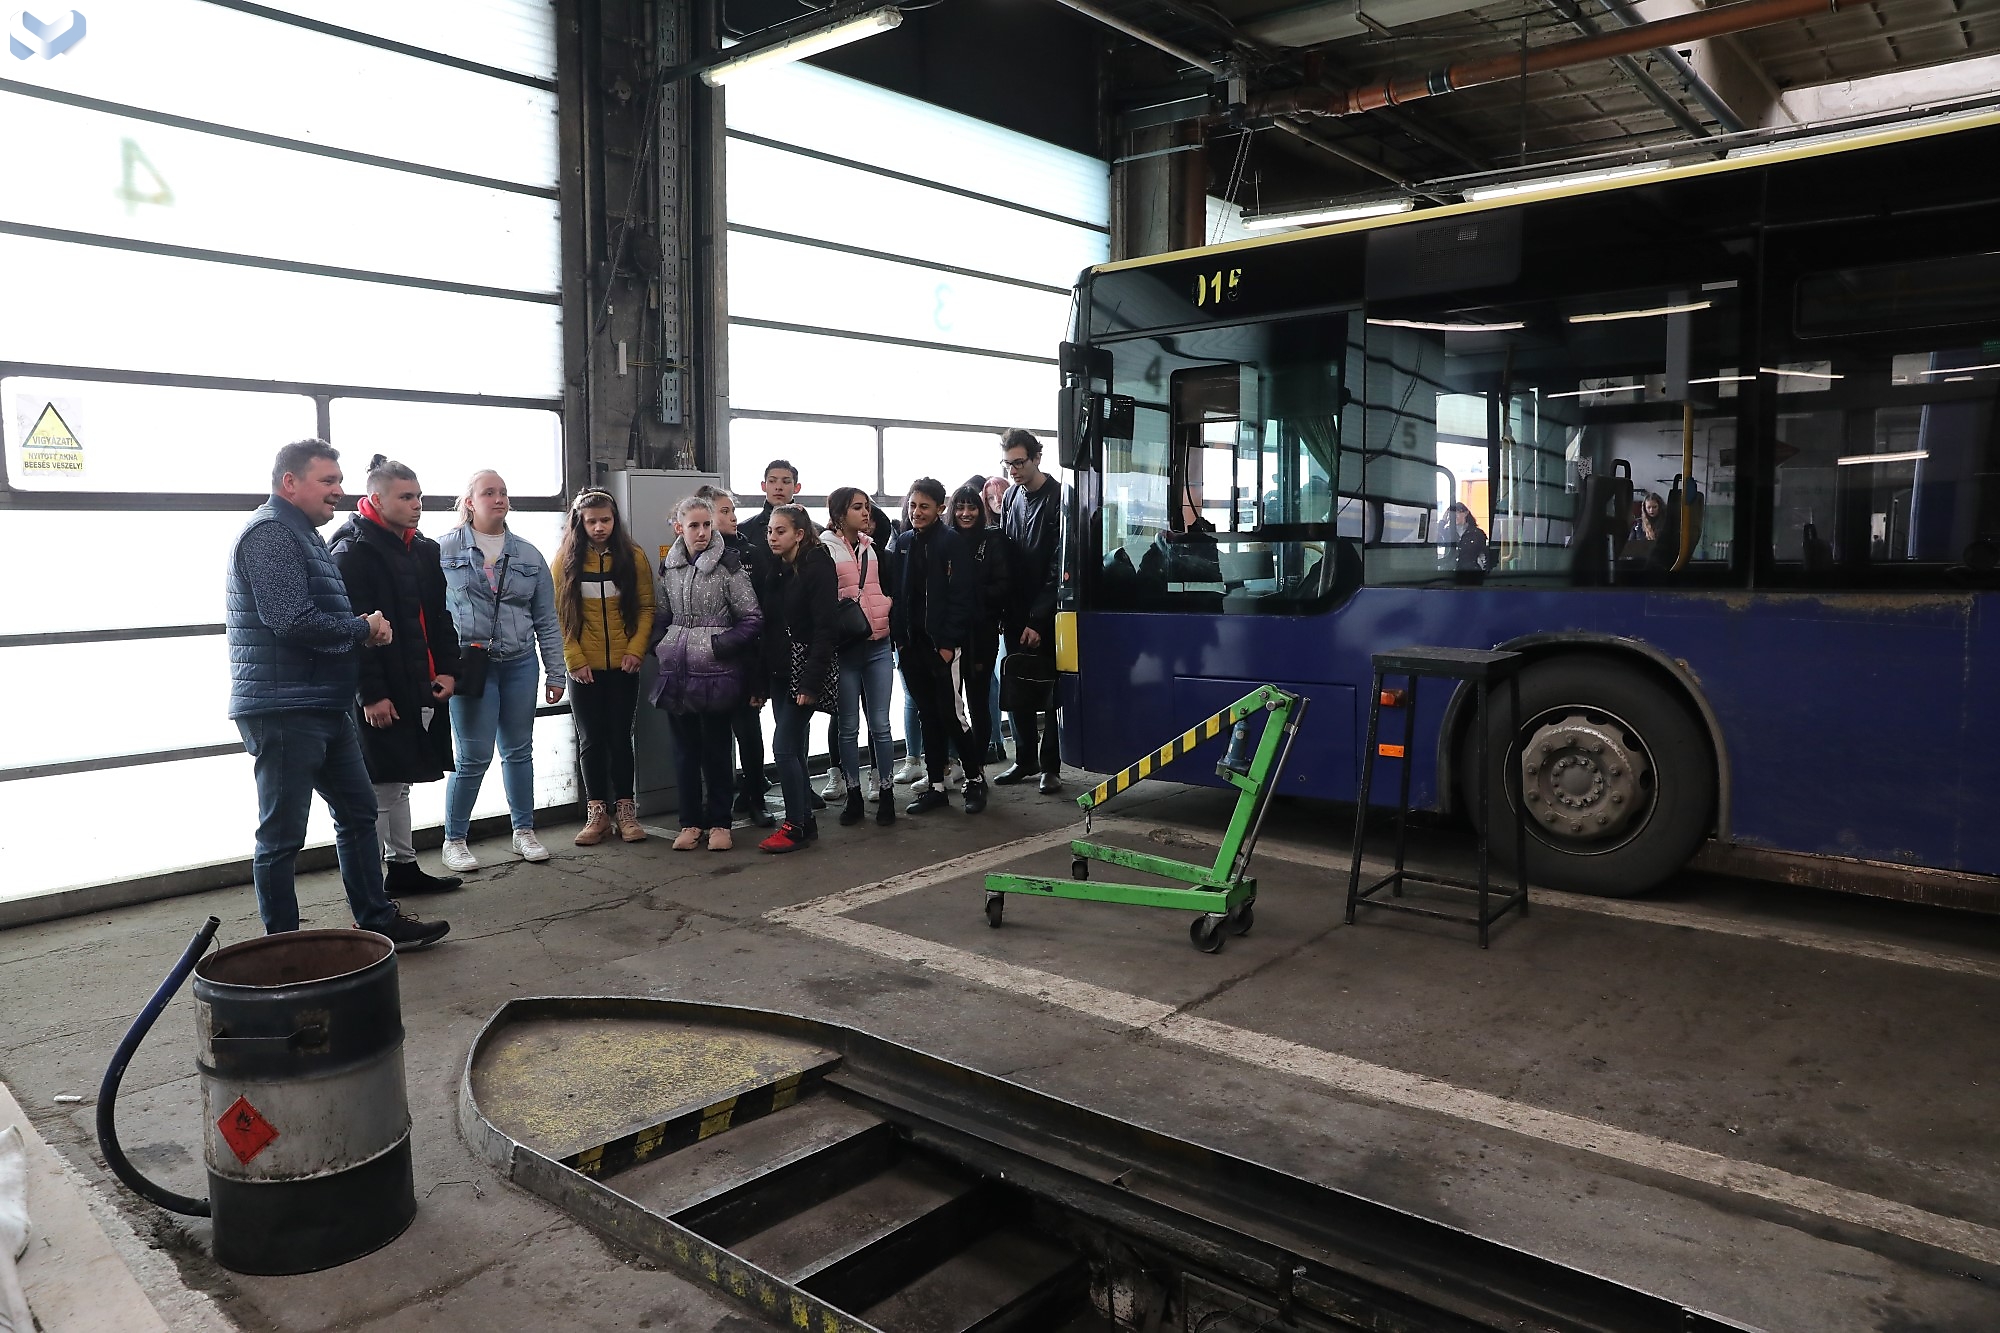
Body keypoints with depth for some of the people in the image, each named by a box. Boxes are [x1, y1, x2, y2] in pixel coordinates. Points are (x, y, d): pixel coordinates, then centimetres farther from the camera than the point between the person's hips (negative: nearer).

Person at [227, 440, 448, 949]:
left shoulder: (304, 535, 19)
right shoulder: (271, 533, -14)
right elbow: (294, 621, -24)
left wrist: (365, 629, 2)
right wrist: (365, 629, -9)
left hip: (325, 706, 11)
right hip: (284, 710, -11)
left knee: (358, 812, 15)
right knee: (282, 836, -1)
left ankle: (378, 922, 25)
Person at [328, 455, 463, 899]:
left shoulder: (424, 549, 13)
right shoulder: (352, 551, -11)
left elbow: (440, 616, 17)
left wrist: (448, 670, 5)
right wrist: (371, 694, -21)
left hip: (419, 689, 8)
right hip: (380, 694, -8)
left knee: (397, 783, 17)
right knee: (380, 787, -2)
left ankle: (403, 867, 27)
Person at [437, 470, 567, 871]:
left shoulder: (529, 556, 9)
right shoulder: (444, 550, 0)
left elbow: (547, 620, 11)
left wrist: (556, 673, 8)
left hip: (519, 664, 4)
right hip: (470, 665, -4)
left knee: (519, 750, 11)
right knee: (473, 757, -4)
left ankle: (524, 831, 23)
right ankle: (454, 840, 11)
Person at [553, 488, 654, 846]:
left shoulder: (633, 556, 2)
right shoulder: (566, 559, 1)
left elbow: (646, 608, 1)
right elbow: (558, 615, -2)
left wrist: (636, 650, -10)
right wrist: (574, 659, -9)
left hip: (622, 666, 0)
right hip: (584, 668, 0)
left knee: (620, 736, 5)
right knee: (591, 739, 6)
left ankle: (625, 810, 13)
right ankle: (597, 813, 14)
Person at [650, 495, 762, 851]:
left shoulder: (728, 566, -7)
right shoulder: (668, 568, 7)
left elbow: (752, 618, -8)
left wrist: (719, 645, -15)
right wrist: (660, 645, 3)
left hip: (716, 674, -4)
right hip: (677, 674, 4)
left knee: (716, 748, 5)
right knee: (685, 748, 10)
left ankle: (719, 822, 17)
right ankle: (690, 822, 21)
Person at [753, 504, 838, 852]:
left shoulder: (817, 569, -11)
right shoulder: (774, 572, 11)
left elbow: (824, 629, -17)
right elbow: (767, 628, 12)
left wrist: (811, 682, -22)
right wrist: (761, 683, 9)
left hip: (804, 672, -7)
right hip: (779, 672, 7)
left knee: (784, 745, -10)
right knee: (793, 748, 10)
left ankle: (796, 825, -1)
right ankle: (805, 820, 19)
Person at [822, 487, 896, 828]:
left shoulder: (873, 547, 14)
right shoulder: (824, 549, -4)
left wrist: (886, 604, 13)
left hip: (878, 644, 4)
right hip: (844, 645, -4)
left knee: (880, 723, 3)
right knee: (849, 726, 5)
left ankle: (886, 793, 12)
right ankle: (854, 795, 16)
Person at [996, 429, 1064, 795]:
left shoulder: (1057, 497, -10)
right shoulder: (1011, 496, 10)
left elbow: (1058, 566, -13)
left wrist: (1038, 619, -15)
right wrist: (1006, 609, 5)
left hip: (1045, 614, -6)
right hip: (1017, 612, 6)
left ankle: (1050, 765, 10)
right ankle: (1026, 759, 22)